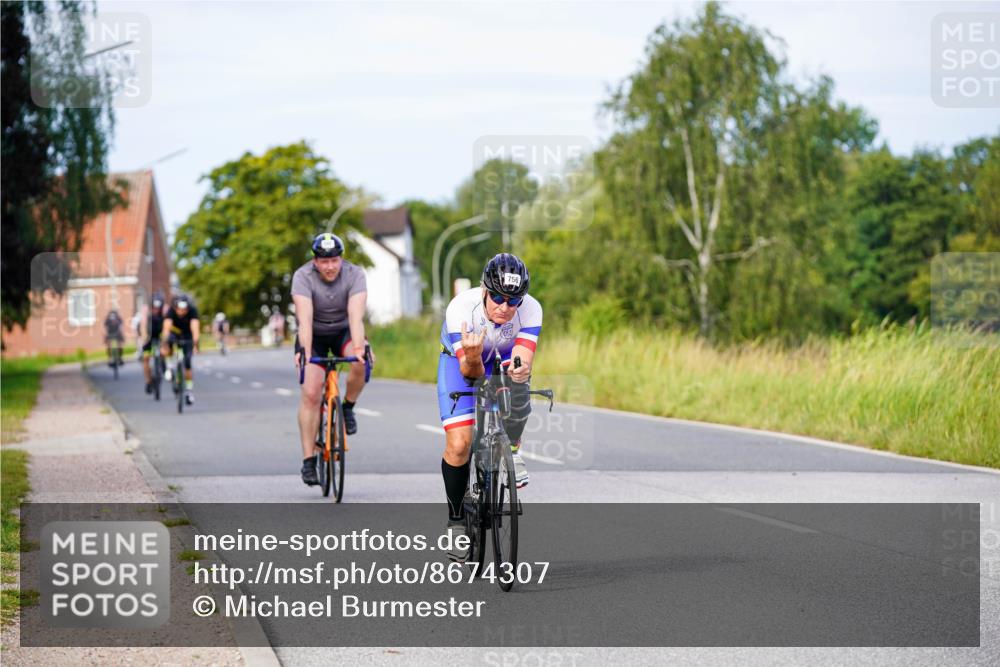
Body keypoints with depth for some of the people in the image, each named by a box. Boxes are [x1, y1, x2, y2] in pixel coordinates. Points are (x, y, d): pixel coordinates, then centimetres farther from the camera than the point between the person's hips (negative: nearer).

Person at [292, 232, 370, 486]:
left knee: (360, 363, -32)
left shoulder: (354, 274, -22)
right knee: (311, 393, -16)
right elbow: (305, 318, -35)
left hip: (343, 331, 1)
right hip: (315, 335, -1)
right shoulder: (303, 276, -24)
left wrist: (359, 348, -50)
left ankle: (348, 407, -4)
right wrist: (304, 352, -50)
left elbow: (356, 315, -34)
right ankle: (308, 461, -10)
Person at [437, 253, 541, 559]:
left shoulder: (530, 310, -30)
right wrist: (472, 357, -58)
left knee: (516, 375, -36)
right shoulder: (461, 309, -35)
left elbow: (523, 359, -38)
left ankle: (511, 452, -12)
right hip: (459, 362, -2)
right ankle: (456, 519, 4)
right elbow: (470, 373, -35)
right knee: (459, 443, -17)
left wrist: (520, 369, -62)